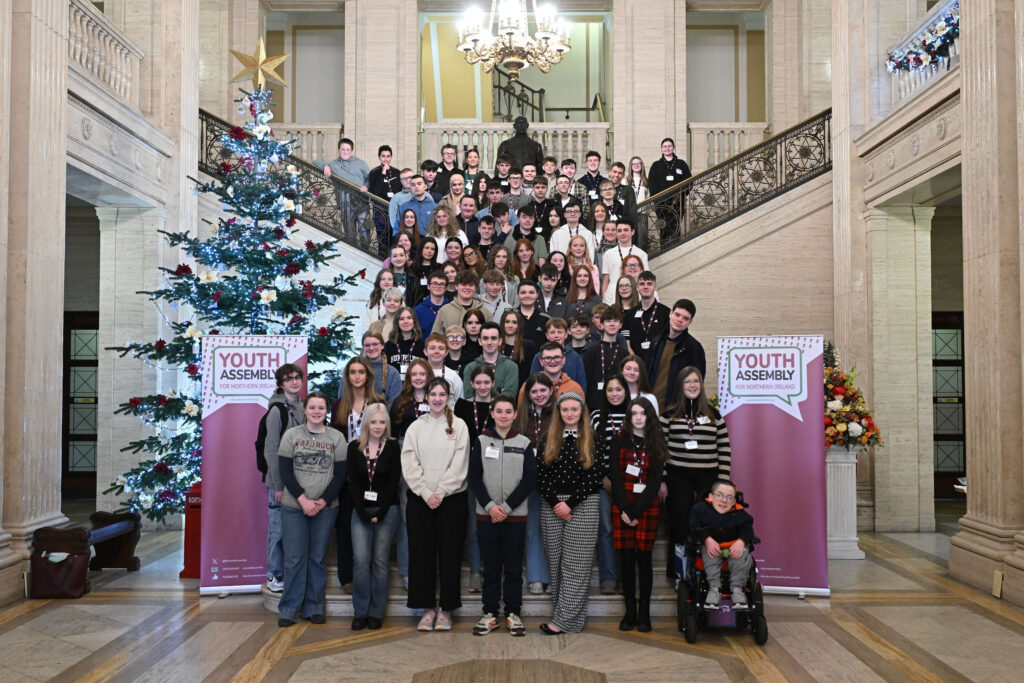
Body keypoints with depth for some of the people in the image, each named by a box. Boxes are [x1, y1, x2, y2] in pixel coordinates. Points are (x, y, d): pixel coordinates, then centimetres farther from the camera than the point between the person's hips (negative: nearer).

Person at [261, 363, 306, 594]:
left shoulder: (300, 408, 10)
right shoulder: (277, 410, -12)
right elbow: (271, 450, -14)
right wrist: (278, 485, -15)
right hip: (281, 481, -7)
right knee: (278, 529, 1)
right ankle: (274, 576, 13)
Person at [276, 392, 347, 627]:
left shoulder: (337, 437, 4)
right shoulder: (291, 435, 3)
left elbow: (340, 474, 1)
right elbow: (285, 471, -2)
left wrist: (322, 501, -9)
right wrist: (303, 499, -11)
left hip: (326, 508, 1)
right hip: (293, 506, 0)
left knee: (317, 558, 6)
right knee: (294, 558, 1)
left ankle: (315, 608, 17)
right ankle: (289, 609, 11)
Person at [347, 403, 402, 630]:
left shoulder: (392, 447, 0)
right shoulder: (354, 447, 4)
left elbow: (394, 482, -3)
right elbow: (353, 482, 2)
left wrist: (380, 513, -9)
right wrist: (363, 512, -7)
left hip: (386, 510, -1)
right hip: (361, 511, 1)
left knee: (380, 560, 0)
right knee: (360, 560, -5)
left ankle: (376, 613, 10)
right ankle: (360, 612, 6)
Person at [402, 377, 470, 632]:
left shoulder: (459, 426, 2)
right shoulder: (416, 427, 7)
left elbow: (459, 465, -5)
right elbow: (409, 465, 0)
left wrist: (440, 492, -13)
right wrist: (426, 493, -11)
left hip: (452, 498, -1)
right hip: (420, 499, 2)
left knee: (450, 553, 2)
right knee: (421, 553, 3)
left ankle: (446, 608, 13)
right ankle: (428, 607, 15)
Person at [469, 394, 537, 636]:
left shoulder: (524, 443, 3)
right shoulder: (481, 441, 4)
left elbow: (530, 479, -2)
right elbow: (474, 478, 1)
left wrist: (506, 507, -10)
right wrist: (490, 506, -11)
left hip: (515, 516, 0)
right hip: (487, 515, 0)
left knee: (514, 567, 6)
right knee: (491, 567, 7)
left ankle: (513, 614, 17)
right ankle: (490, 614, 17)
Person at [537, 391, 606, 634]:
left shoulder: (593, 442, 2)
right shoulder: (548, 442, 10)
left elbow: (595, 477, -5)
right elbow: (541, 476, 4)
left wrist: (570, 503, -12)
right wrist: (555, 503, -9)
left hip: (583, 505, -3)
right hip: (552, 506, 3)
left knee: (576, 564, -5)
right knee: (556, 562, 4)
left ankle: (563, 620, -3)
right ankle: (572, 615, 14)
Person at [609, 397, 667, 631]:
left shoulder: (656, 444, 5)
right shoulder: (619, 441, 6)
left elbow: (654, 482, -2)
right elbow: (615, 477, 1)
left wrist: (636, 511, -10)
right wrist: (624, 509, -10)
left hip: (647, 507, 0)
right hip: (622, 506, 1)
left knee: (644, 558, -1)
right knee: (626, 558, 0)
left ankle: (644, 612, 7)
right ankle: (630, 611, 8)